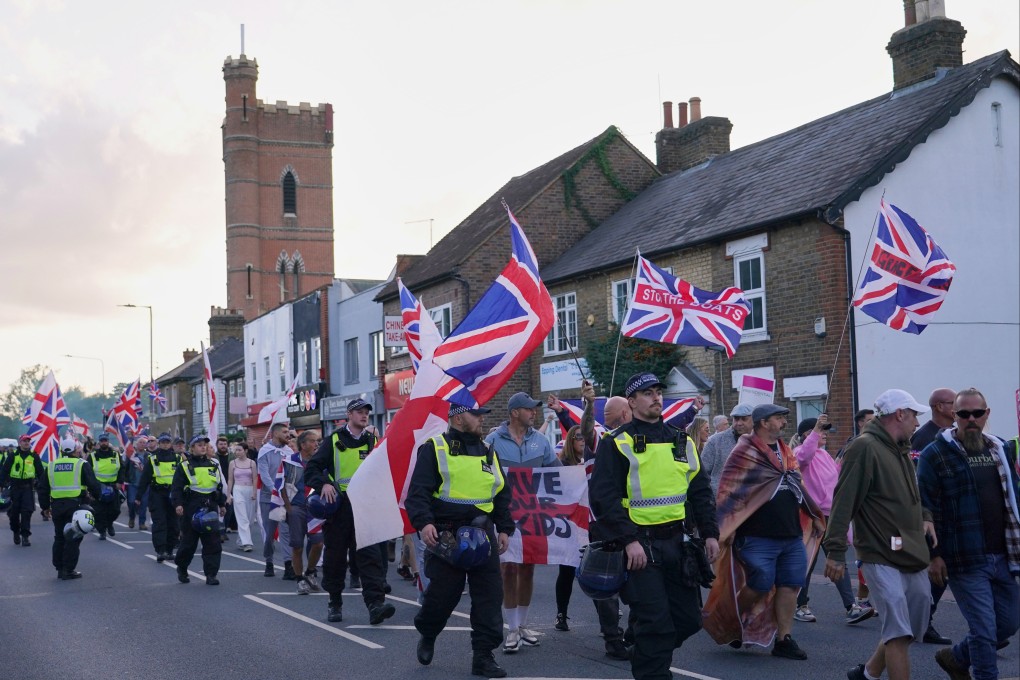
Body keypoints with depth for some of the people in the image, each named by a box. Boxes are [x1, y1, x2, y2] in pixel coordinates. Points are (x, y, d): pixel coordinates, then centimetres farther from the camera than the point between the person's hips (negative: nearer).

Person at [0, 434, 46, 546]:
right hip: (15, 486, 0)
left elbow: (41, 472, 9)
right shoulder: (13, 455, 3)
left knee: (27, 512, -8)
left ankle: (25, 535, -5)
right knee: (14, 511, 6)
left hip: (28, 487, 0)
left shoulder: (34, 456, 5)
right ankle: (16, 532, 26)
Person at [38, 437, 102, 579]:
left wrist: (45, 507, 21)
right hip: (76, 505, -4)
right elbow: (93, 485, -6)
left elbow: (43, 488, 13)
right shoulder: (82, 465, -4)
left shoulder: (52, 466, 10)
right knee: (73, 538, 0)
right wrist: (97, 495, 13)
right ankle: (68, 570, -2)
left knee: (59, 537, 15)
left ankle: (59, 568, 18)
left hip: (57, 505, 4)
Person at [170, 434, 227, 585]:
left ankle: (211, 574, 0)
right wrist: (177, 504, -17)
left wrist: (222, 504, 21)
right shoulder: (184, 466, -1)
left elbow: (219, 486, 22)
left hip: (210, 508, 4)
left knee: (213, 543, -3)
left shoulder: (213, 465, 14)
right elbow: (176, 487, -6)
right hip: (191, 509, -4)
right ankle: (181, 568, 29)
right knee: (189, 541, 5)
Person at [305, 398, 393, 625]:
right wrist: (323, 484, -15)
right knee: (335, 556, 7)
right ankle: (335, 603, 22)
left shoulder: (373, 441, 13)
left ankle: (376, 603, -21)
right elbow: (312, 468, 2)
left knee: (371, 554, -13)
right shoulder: (334, 441, 5)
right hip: (339, 506, -1)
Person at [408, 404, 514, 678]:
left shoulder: (489, 453, 15)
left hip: (483, 535, 5)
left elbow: (502, 494, 20)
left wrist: (504, 529, 11)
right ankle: (427, 636, 32)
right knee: (442, 594, 2)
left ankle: (483, 656, 5)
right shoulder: (435, 449, -2)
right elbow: (418, 490, -9)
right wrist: (423, 523, -23)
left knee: (489, 594, -2)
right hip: (445, 535, -4)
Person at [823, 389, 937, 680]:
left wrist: (924, 516, 9)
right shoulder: (865, 448, -14)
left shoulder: (902, 449, 15)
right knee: (898, 633, -11)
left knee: (913, 628, 16)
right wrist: (836, 551, -23)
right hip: (882, 556, -9)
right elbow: (843, 501, -19)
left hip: (913, 557, 9)